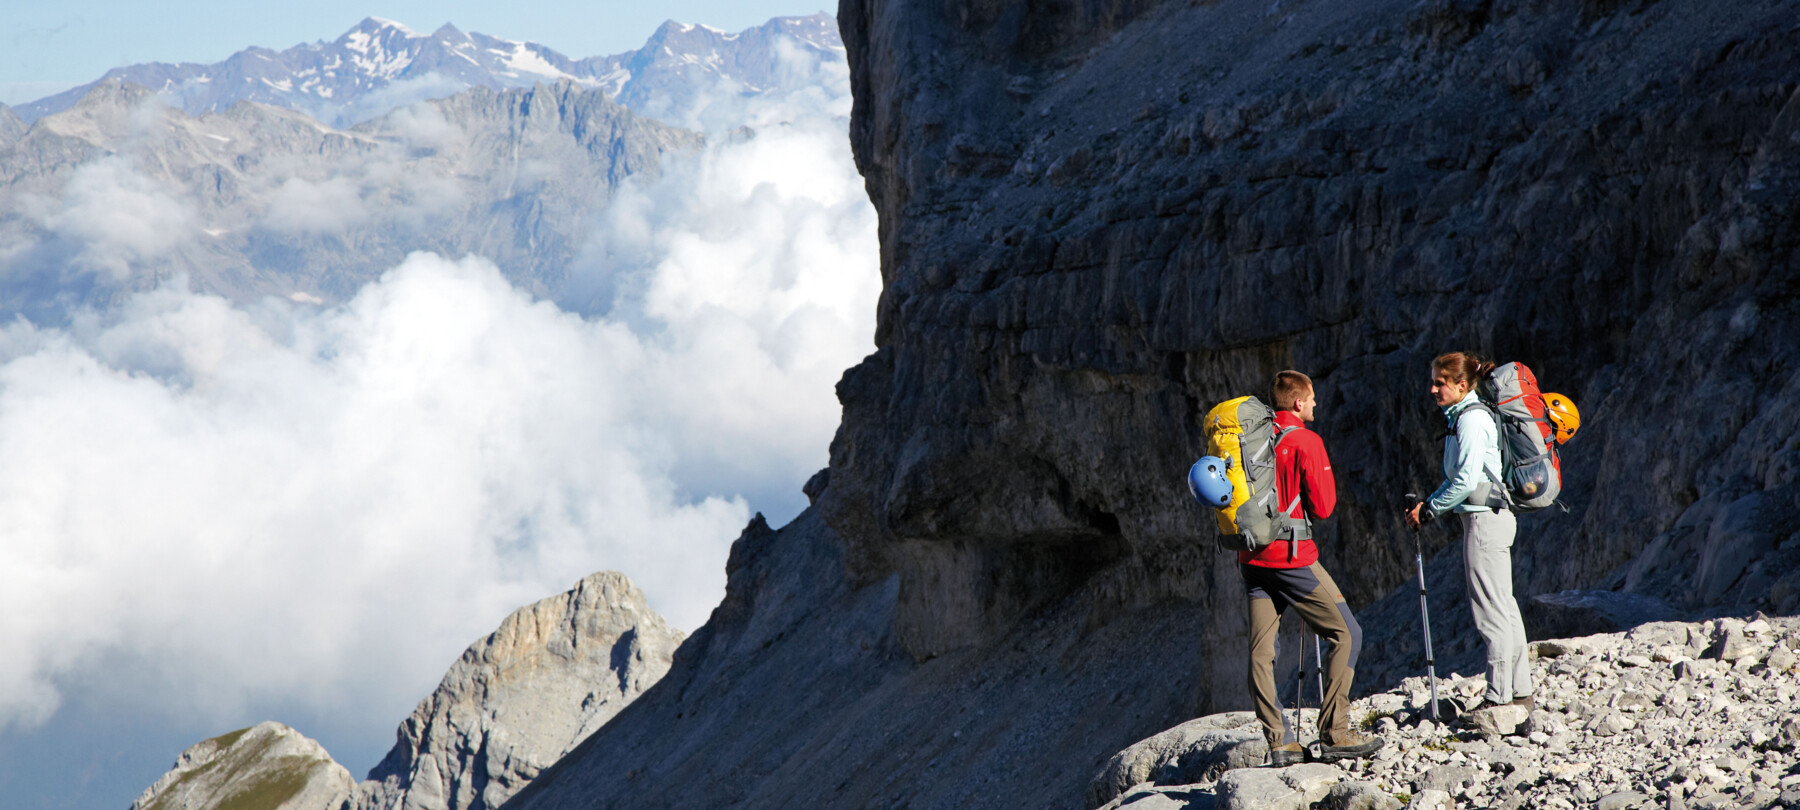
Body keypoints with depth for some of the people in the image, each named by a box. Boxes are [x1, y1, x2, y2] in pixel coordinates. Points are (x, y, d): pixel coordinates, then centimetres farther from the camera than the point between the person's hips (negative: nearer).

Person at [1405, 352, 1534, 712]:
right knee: (1503, 606, 12)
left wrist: (1428, 509, -12)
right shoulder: (1461, 416, 15)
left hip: (1485, 518, -10)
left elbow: (1466, 481, -20)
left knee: (1491, 609, -7)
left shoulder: (1472, 419, -15)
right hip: (1490, 517, 10)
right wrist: (1429, 503, 7)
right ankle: (1519, 691, 17)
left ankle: (1499, 695, -5)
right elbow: (1457, 478, 19)